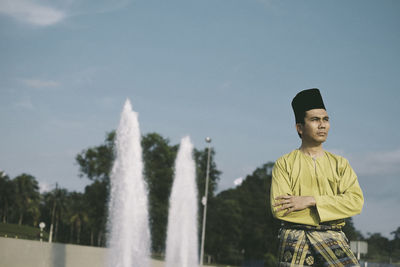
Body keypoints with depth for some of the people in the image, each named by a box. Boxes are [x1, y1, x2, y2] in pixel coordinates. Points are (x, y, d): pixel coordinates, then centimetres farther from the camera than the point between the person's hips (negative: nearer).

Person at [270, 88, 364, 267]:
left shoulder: (340, 164, 16)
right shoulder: (284, 164, 10)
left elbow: (356, 201, 0)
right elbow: (279, 208, -3)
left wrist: (311, 201, -10)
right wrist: (329, 208, -3)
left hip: (332, 238, 1)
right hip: (295, 237, -1)